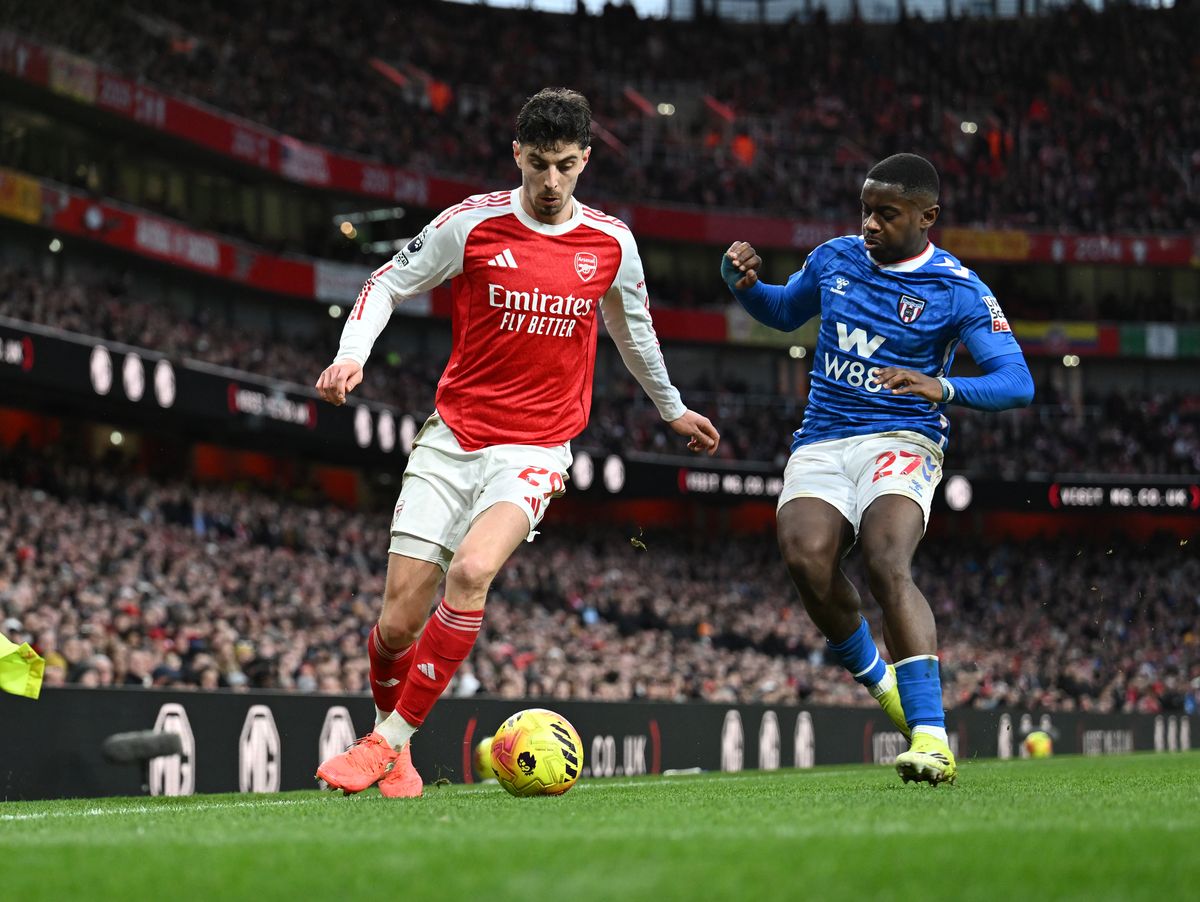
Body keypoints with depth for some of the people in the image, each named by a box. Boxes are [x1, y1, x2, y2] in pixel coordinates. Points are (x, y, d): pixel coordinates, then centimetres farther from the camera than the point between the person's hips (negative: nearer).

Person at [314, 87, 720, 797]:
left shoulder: (612, 243, 3)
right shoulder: (472, 225, -4)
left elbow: (633, 327, 22)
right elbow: (389, 284, 8)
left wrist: (673, 408, 35)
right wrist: (351, 355, -10)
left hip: (536, 451, 0)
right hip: (451, 439, 0)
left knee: (471, 571, -29)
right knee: (399, 623, -5)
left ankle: (388, 742, -18)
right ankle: (391, 742, 25)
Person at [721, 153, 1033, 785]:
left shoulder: (957, 291, -4)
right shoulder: (834, 259, 10)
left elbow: (1017, 382, -10)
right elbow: (782, 312, 29)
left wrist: (943, 388, -28)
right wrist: (744, 284, 7)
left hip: (900, 442, -4)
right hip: (821, 444, 4)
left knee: (886, 564, -31)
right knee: (804, 554, -27)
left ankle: (930, 735, -35)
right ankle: (876, 678, -1)